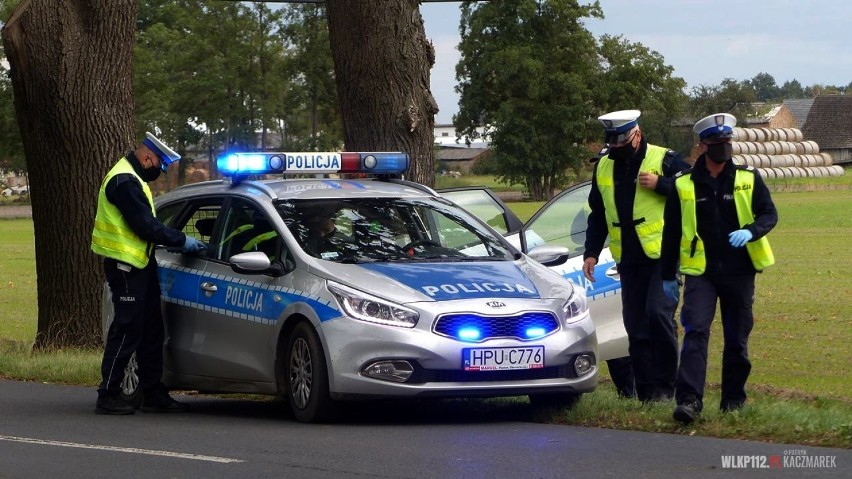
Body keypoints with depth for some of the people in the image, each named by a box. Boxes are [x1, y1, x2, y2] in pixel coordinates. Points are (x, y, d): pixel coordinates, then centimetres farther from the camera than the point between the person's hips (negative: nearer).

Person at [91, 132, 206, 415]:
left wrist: (178, 240, 13)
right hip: (125, 265, -11)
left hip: (140, 264, 11)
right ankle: (108, 396, -5)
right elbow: (145, 226, -20)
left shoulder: (131, 180, 19)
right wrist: (181, 240, -12)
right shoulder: (124, 182, -16)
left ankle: (153, 394, 15)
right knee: (126, 330, -9)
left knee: (151, 330, 11)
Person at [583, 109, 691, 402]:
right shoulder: (604, 167, 12)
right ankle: (646, 391, 9)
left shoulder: (665, 160, -5)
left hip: (664, 255, -6)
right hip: (629, 261, 6)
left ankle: (665, 386, -9)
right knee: (635, 326, 4)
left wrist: (660, 185, -20)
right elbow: (597, 215, 21)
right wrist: (591, 252, 15)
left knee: (659, 313, -18)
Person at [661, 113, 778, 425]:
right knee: (695, 332, -16)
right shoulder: (683, 186, 4)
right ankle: (689, 400, -22)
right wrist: (668, 276, 12)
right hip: (700, 273, -1)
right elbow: (671, 232, 11)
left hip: (739, 273, 1)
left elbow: (769, 214, 3)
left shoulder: (748, 180, 4)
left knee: (737, 339, 7)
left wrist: (749, 231, -20)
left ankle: (733, 400, 20)